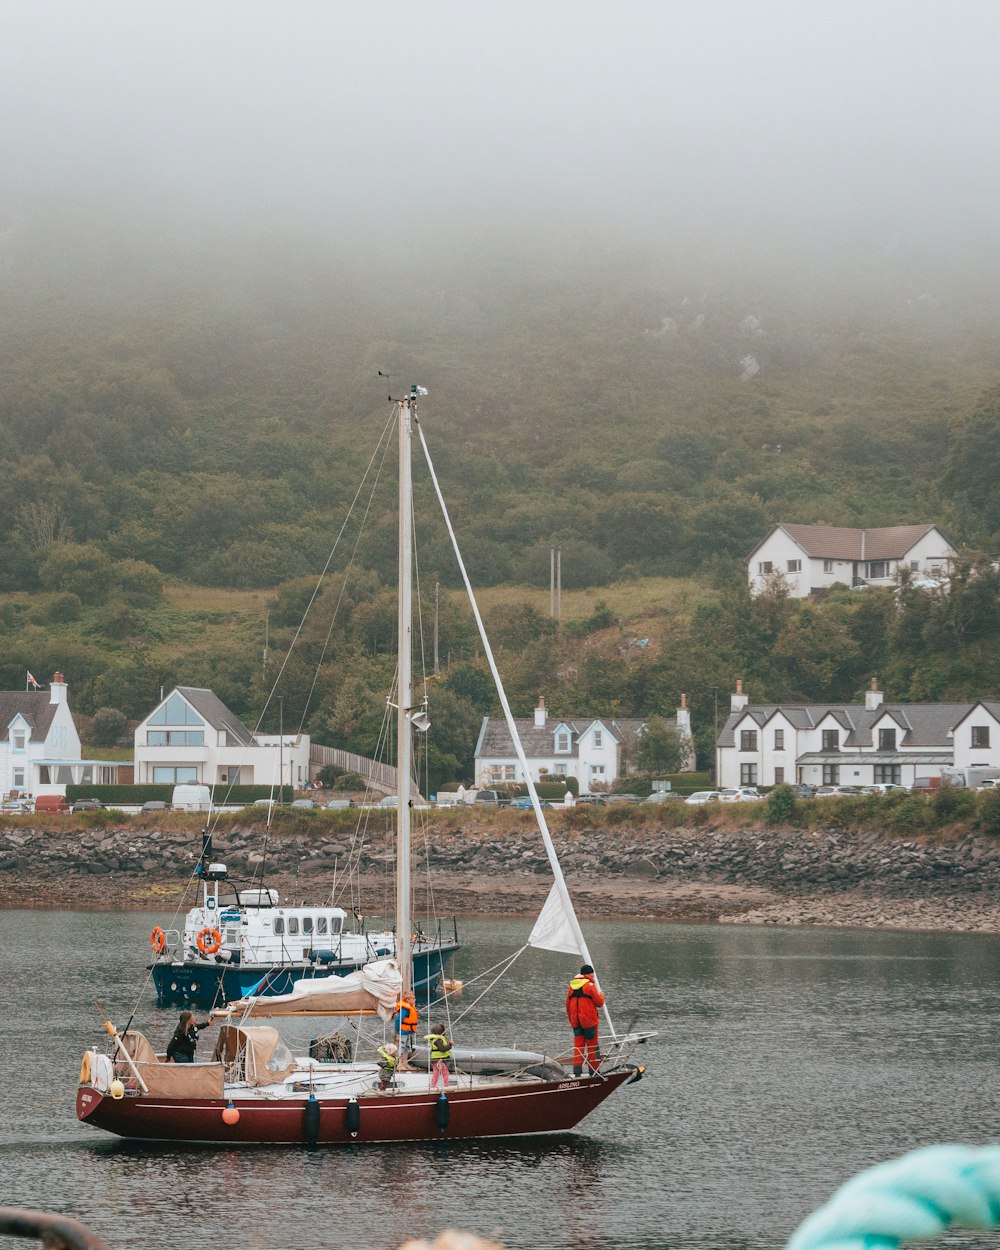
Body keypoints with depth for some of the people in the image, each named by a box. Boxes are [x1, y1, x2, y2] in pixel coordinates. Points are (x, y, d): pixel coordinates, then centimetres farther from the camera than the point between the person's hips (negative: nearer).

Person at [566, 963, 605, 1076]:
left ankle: (577, 1071, -3)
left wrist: (571, 1020, 21)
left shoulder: (572, 986, 10)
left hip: (575, 1021, 5)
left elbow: (568, 1004, 14)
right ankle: (594, 1070, 7)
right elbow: (599, 1002, -5)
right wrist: (601, 995, 17)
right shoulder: (590, 985, -9)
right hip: (589, 1021, -5)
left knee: (578, 1046, 6)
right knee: (592, 1046, 4)